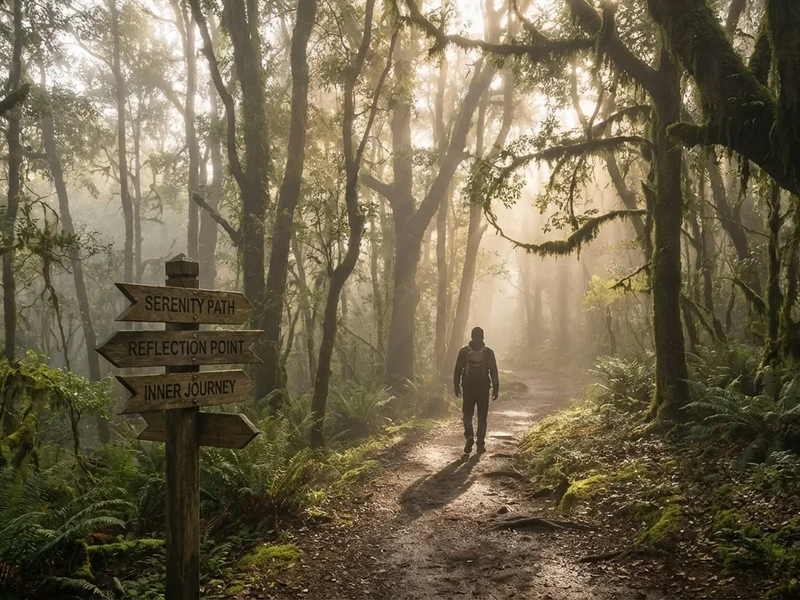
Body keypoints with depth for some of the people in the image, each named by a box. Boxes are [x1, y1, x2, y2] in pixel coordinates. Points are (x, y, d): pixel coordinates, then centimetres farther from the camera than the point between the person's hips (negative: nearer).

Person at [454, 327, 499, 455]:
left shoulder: (464, 351, -1)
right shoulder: (488, 352, -2)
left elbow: (458, 369, 0)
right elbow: (493, 371, -1)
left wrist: (457, 386, 7)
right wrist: (495, 388, 4)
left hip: (468, 388, 0)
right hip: (483, 388, 0)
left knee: (467, 414, 13)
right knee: (482, 417, 8)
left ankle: (469, 436, -11)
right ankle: (480, 444, 5)